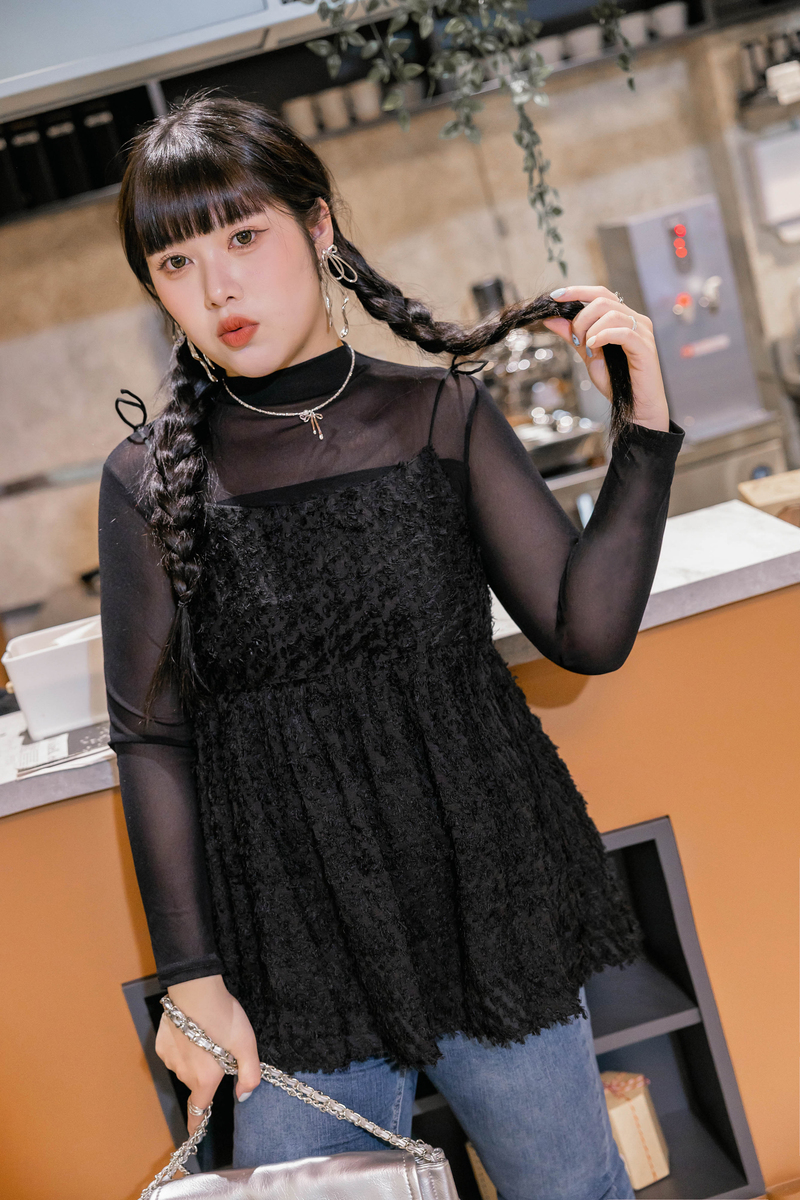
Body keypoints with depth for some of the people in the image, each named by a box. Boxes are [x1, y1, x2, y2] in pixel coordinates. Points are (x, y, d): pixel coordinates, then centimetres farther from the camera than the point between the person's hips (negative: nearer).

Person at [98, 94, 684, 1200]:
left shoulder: (443, 417, -1)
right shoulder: (150, 481, -3)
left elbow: (587, 633, -5)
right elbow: (150, 739, -2)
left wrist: (644, 425, -13)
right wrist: (192, 975, -3)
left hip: (488, 908, 1)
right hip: (293, 964, 0)